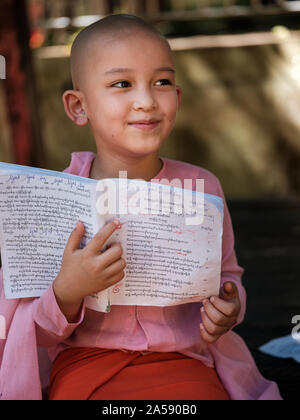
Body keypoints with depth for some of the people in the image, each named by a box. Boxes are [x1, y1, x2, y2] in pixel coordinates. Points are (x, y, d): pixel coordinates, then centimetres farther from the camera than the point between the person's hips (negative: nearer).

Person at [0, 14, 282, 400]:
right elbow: (36, 333, -1)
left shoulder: (201, 188, 1)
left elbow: (226, 274, 17)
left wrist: (228, 308, -5)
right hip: (85, 359, -1)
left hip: (181, 357, 2)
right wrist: (67, 292, -22)